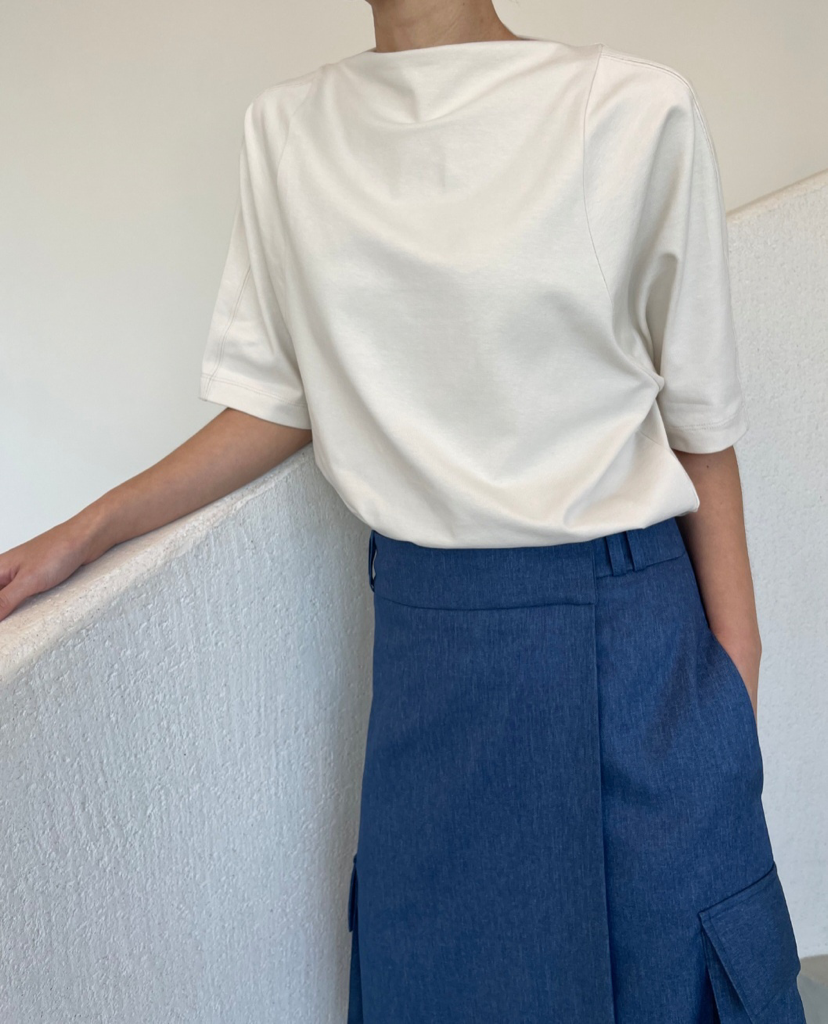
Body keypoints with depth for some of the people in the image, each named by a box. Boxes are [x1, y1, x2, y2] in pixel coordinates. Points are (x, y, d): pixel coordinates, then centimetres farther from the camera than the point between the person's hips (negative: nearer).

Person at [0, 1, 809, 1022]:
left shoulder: (636, 110, -8)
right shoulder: (285, 129, 4)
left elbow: (699, 422, -3)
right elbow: (278, 398, 10)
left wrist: (736, 683, -2)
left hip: (621, 625, -2)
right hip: (425, 629, 3)